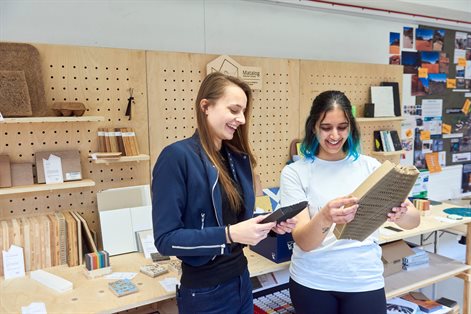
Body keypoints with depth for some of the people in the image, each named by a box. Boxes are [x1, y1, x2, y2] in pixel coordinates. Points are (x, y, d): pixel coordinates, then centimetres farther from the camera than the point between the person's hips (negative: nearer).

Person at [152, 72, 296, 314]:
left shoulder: (238, 157, 4)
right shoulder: (177, 157, -18)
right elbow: (166, 239, -20)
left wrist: (270, 224, -7)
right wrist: (229, 234, -29)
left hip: (241, 281, 7)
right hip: (204, 292, -7)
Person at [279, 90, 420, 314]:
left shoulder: (369, 166, -1)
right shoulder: (294, 172, -8)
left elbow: (414, 220, -7)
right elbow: (303, 242, -16)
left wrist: (400, 214, -30)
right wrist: (324, 218, -37)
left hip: (364, 281, 1)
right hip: (311, 282, -1)